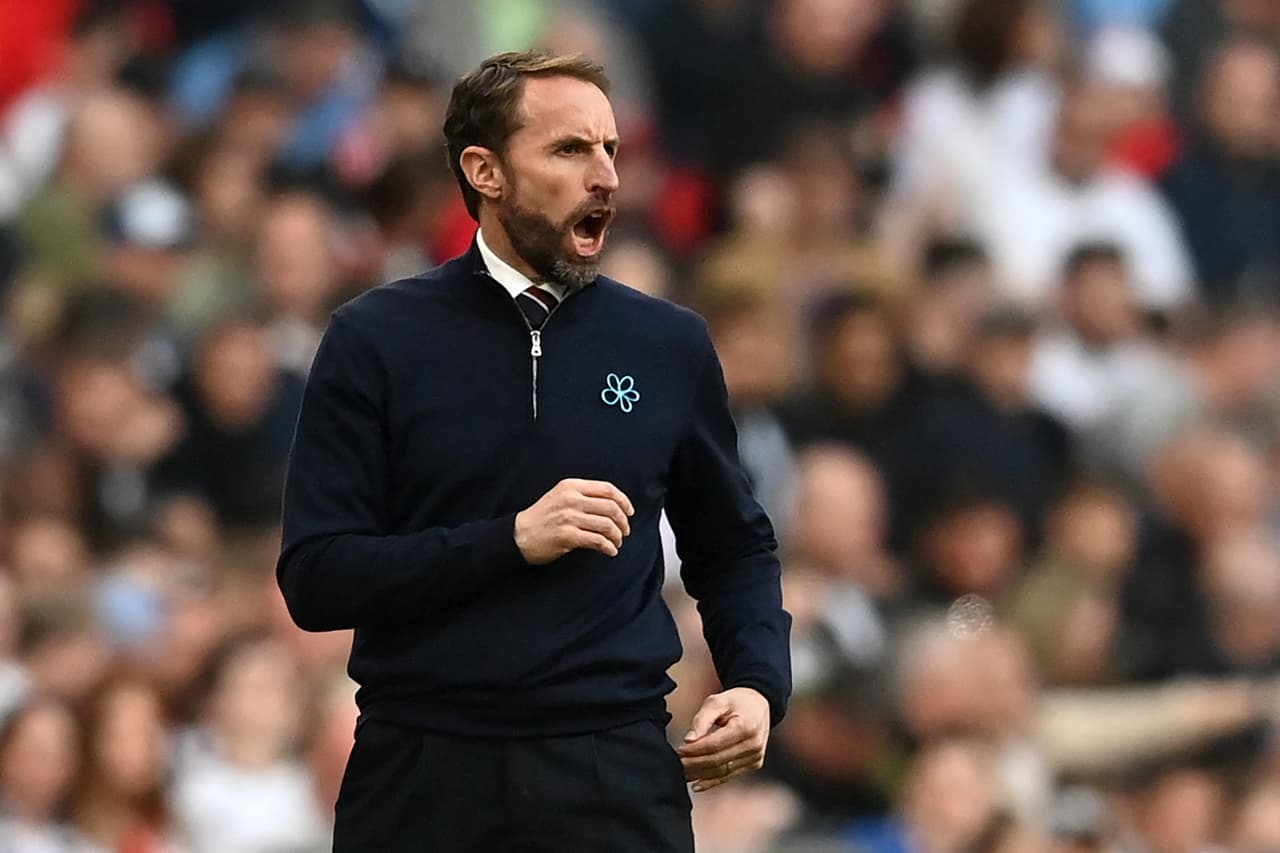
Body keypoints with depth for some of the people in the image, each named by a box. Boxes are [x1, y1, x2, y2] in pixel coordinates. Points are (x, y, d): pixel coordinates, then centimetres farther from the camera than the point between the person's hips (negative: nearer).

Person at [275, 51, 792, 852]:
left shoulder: (670, 345, 6)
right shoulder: (377, 341, -2)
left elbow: (735, 550, 17)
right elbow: (316, 578, -7)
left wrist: (760, 687, -2)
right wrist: (511, 540, -17)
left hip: (617, 774, 1)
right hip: (425, 772, -1)